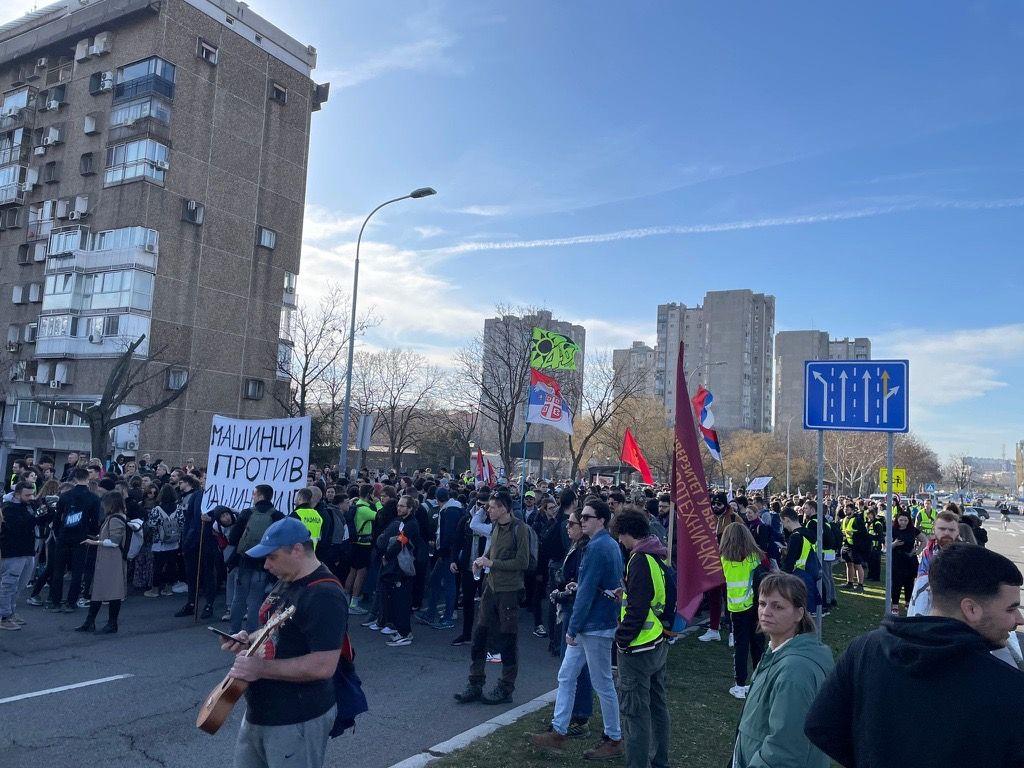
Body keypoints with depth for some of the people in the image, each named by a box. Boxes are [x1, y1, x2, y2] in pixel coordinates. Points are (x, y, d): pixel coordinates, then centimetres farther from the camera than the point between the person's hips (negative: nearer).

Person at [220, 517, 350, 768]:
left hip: (298, 721, -9)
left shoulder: (324, 595, -24)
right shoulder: (285, 581, 8)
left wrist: (260, 668, -26)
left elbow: (324, 666, -29)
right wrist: (249, 640, 2)